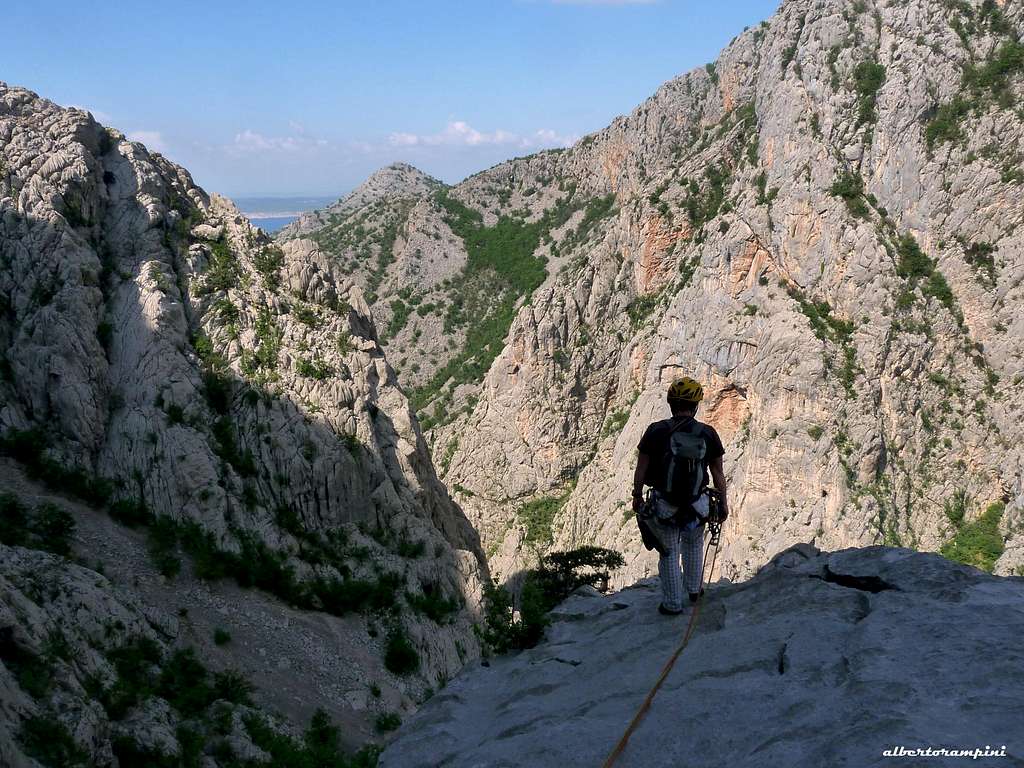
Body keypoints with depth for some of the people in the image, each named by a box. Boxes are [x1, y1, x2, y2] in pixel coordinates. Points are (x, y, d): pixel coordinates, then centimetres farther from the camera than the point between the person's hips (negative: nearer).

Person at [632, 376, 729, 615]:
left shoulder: (656, 431, -13)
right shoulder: (708, 434, -9)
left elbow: (641, 469, -7)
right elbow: (718, 474, -1)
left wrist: (637, 496, 8)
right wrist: (723, 502, 11)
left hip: (663, 506, -1)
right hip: (697, 506, 2)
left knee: (669, 554, 17)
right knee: (694, 544, 30)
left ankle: (672, 604, 27)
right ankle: (694, 589, 44)